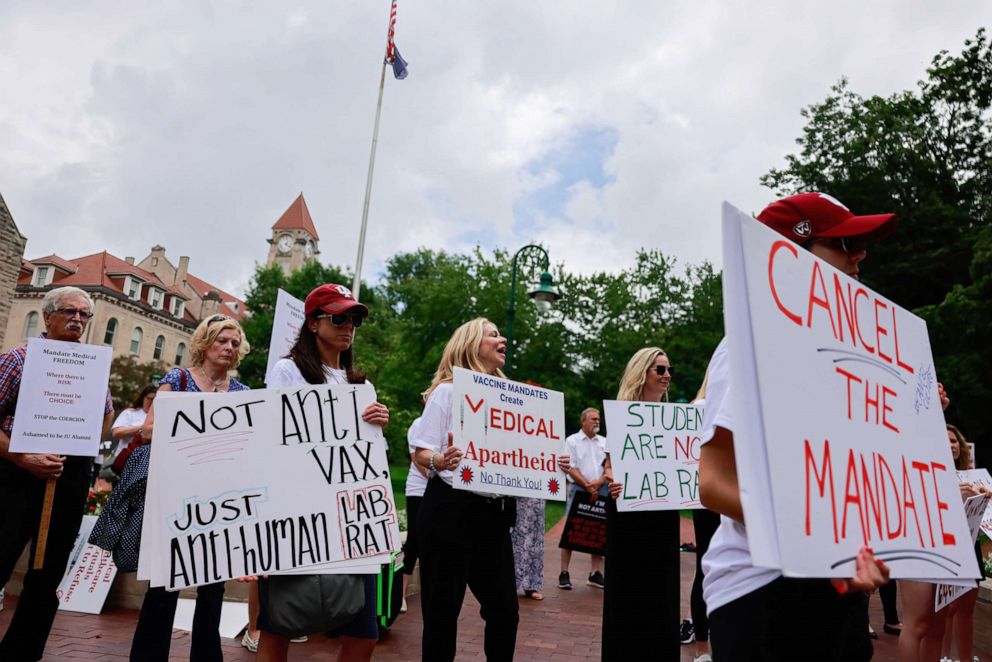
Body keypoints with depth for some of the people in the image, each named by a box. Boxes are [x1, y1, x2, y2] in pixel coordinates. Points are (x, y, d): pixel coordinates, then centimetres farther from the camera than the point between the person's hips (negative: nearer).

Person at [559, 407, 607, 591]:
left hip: (601, 491, 4)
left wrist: (597, 483, -9)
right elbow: (571, 468, -5)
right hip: (578, 489, -4)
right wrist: (587, 485, -13)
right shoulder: (572, 441, 3)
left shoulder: (604, 442, 14)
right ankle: (564, 573, 1)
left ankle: (596, 574, 12)